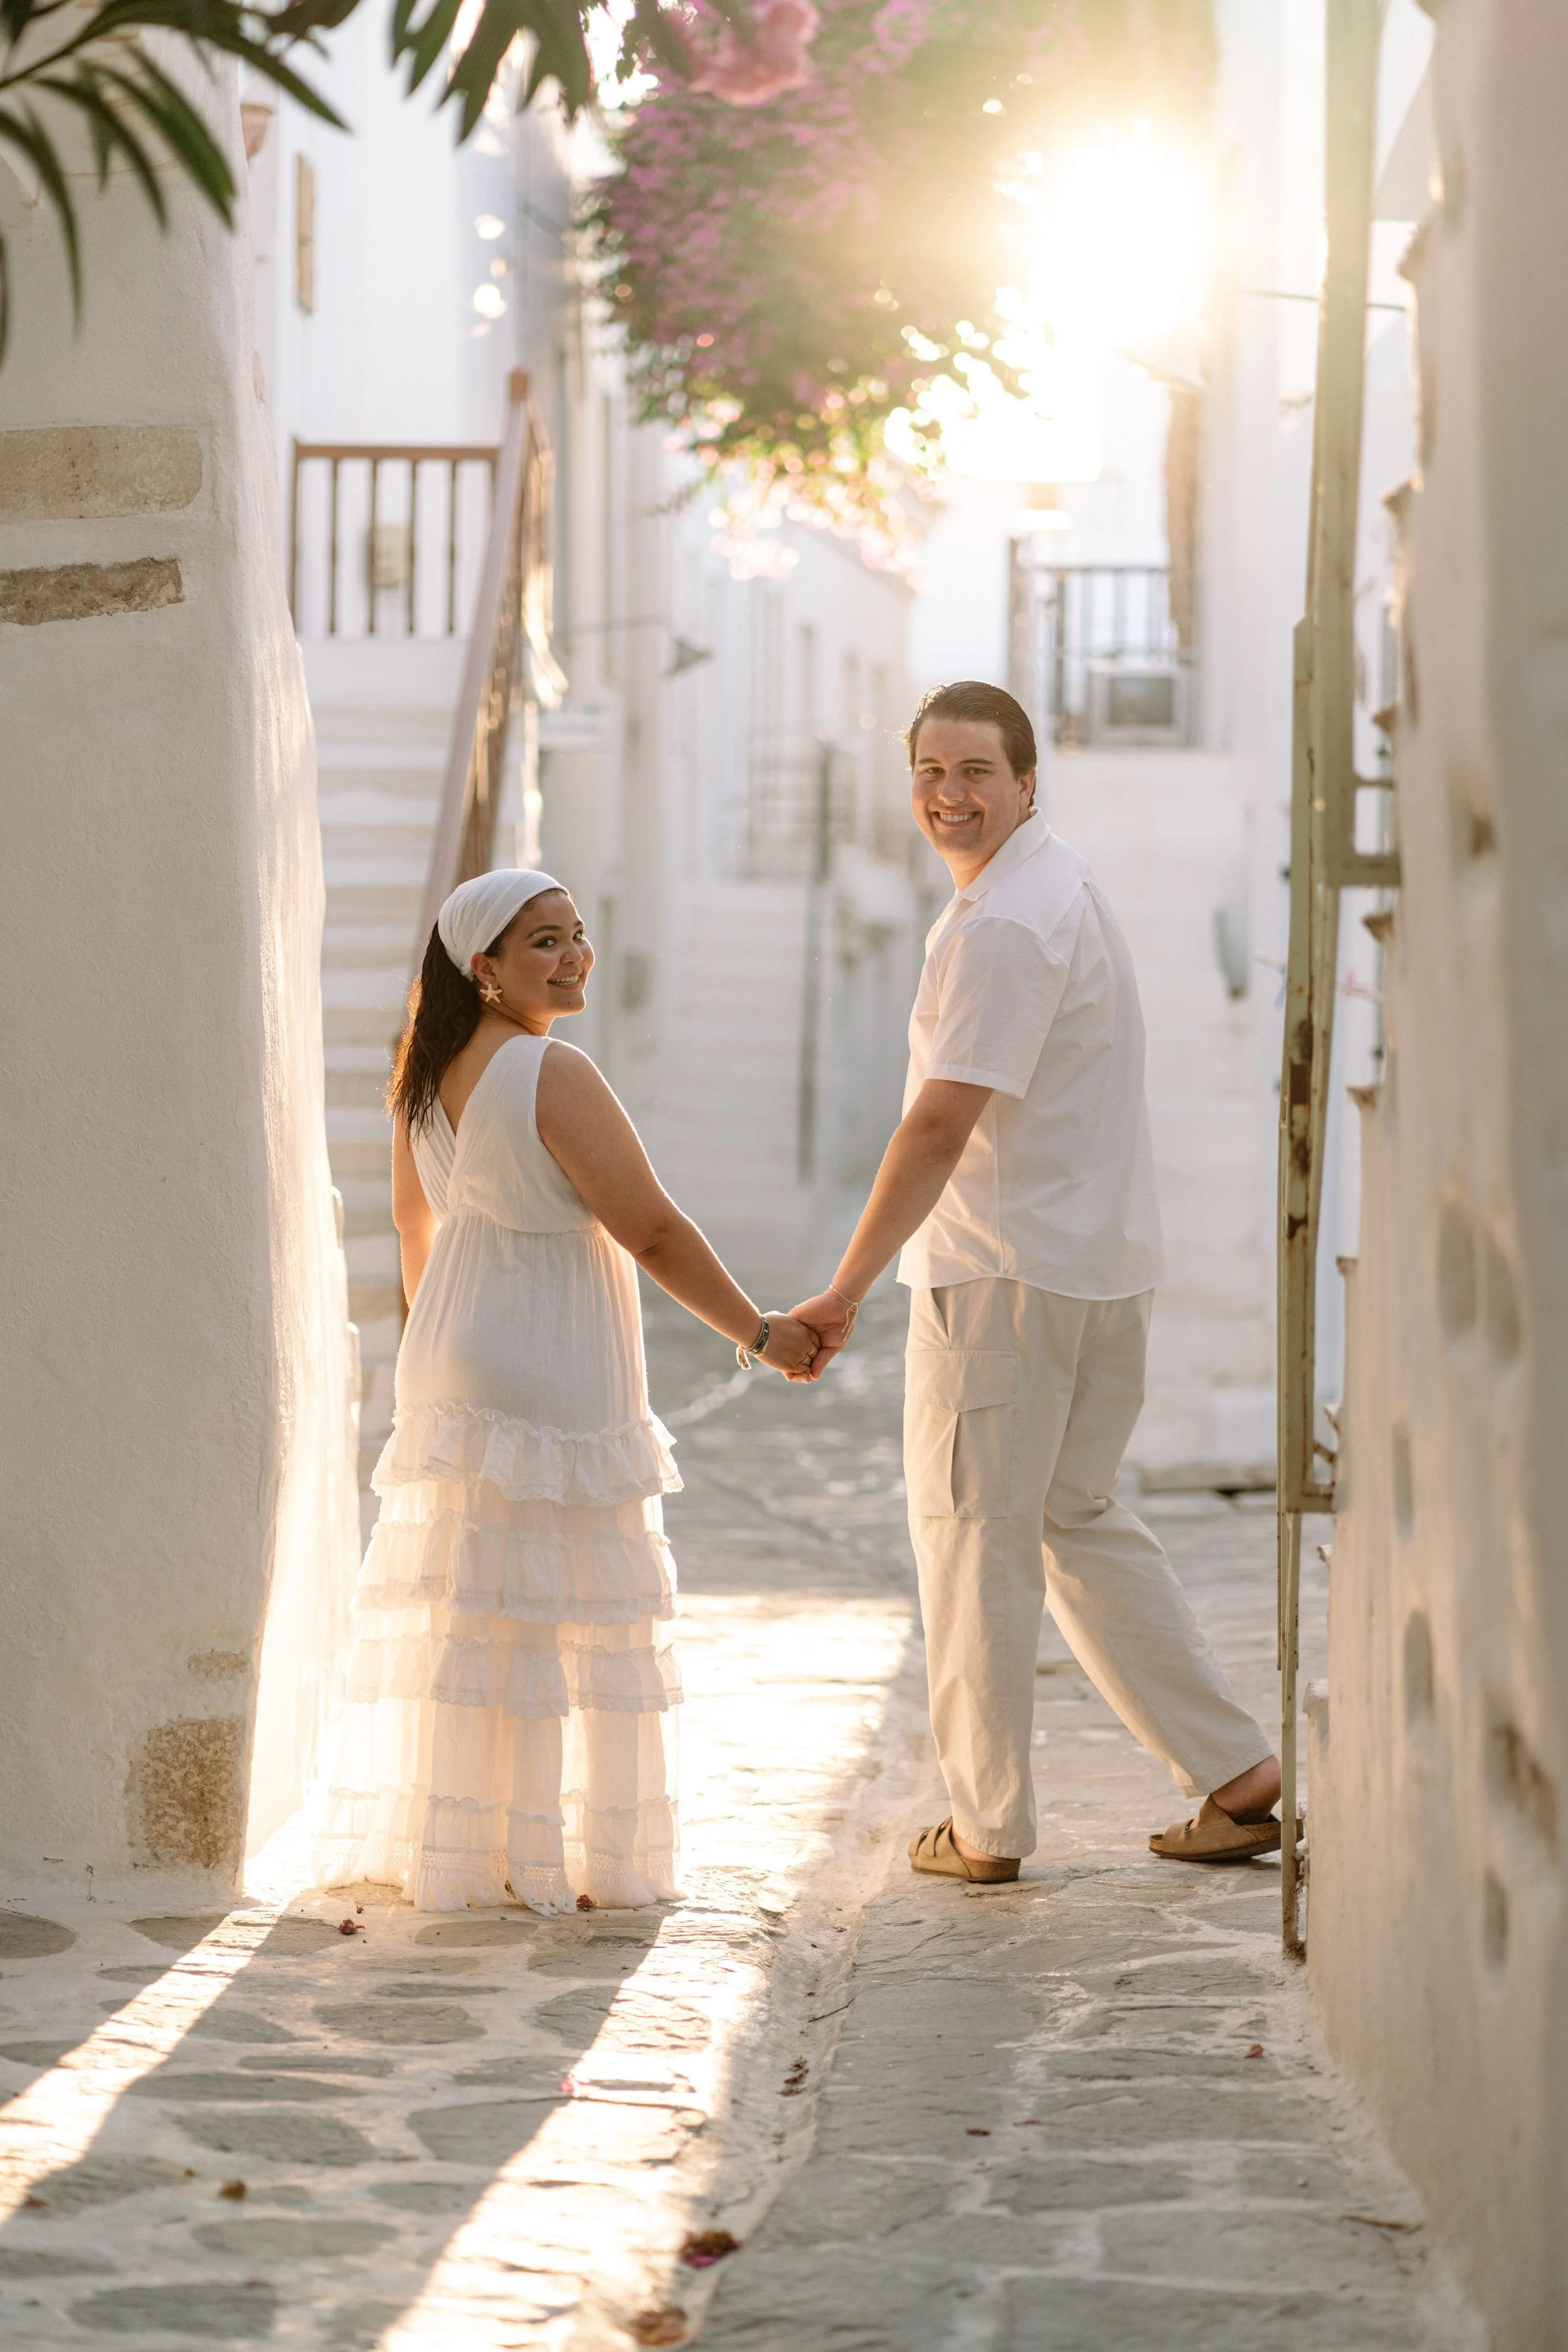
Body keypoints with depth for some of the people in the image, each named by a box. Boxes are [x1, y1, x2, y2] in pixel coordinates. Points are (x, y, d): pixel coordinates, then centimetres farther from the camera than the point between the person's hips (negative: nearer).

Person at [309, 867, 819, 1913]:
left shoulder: (429, 1073, 7)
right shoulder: (554, 1076, -19)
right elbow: (654, 1230, -17)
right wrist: (762, 1332, -8)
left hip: (451, 1375, 8)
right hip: (552, 1383, -8)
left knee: (460, 1607, 12)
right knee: (567, 1612, -1)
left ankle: (433, 1836, 17)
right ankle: (540, 1858, 3)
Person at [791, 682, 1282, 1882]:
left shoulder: (1003, 926, -19)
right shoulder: (1063, 885, 15)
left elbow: (940, 1128, -23)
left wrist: (846, 1293, -21)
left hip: (1004, 1274, -10)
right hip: (1104, 1263, 10)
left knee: (974, 1535, 1)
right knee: (1082, 1521, 18)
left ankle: (989, 1826, 8)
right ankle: (1238, 1772, 17)